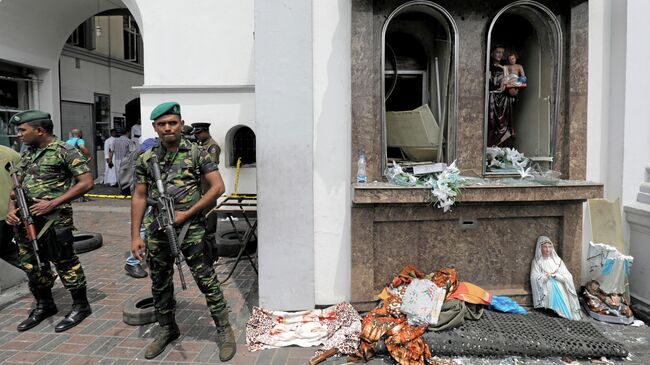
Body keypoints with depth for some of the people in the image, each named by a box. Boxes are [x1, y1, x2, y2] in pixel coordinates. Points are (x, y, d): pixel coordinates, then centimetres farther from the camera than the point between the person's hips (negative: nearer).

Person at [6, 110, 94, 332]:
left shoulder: (64, 151, -10)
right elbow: (17, 184, 19)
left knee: (65, 263, 1)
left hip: (54, 221, -8)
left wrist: (53, 204, -17)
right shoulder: (27, 154, 13)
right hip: (26, 221, 8)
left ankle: (80, 306, 16)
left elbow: (86, 183, -15)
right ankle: (44, 306, 33)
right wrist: (11, 208, -1)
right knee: (31, 265, 15)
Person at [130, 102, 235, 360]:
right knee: (160, 284, 14)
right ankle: (167, 330, 34)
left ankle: (224, 331, 12)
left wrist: (186, 214, -11)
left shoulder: (196, 153, -3)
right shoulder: (146, 159, 7)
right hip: (156, 231, 4)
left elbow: (218, 187, -8)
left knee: (206, 280, -2)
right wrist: (135, 236, 5)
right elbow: (139, 197, 10)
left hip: (190, 229, -4)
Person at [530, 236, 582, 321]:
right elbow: (535, 279, -6)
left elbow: (567, 277, 6)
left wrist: (554, 275, -7)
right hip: (547, 291, -3)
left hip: (560, 290, 3)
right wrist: (551, 274, -3)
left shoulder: (557, 260, 15)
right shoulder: (537, 261, 7)